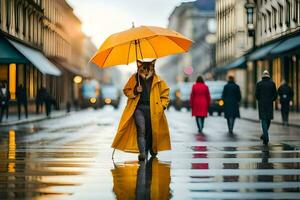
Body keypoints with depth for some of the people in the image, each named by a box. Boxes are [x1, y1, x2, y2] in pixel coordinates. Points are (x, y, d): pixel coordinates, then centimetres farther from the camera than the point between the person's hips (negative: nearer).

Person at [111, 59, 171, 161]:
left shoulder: (158, 81, 7)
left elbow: (165, 93, 14)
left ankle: (152, 151, 25)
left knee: (150, 131, 7)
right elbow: (126, 90, 15)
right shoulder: (134, 78, 8)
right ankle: (142, 153, -25)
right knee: (141, 129, -18)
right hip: (139, 107, -1)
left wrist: (162, 105, 1)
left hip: (153, 109, 1)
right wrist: (135, 91, -6)